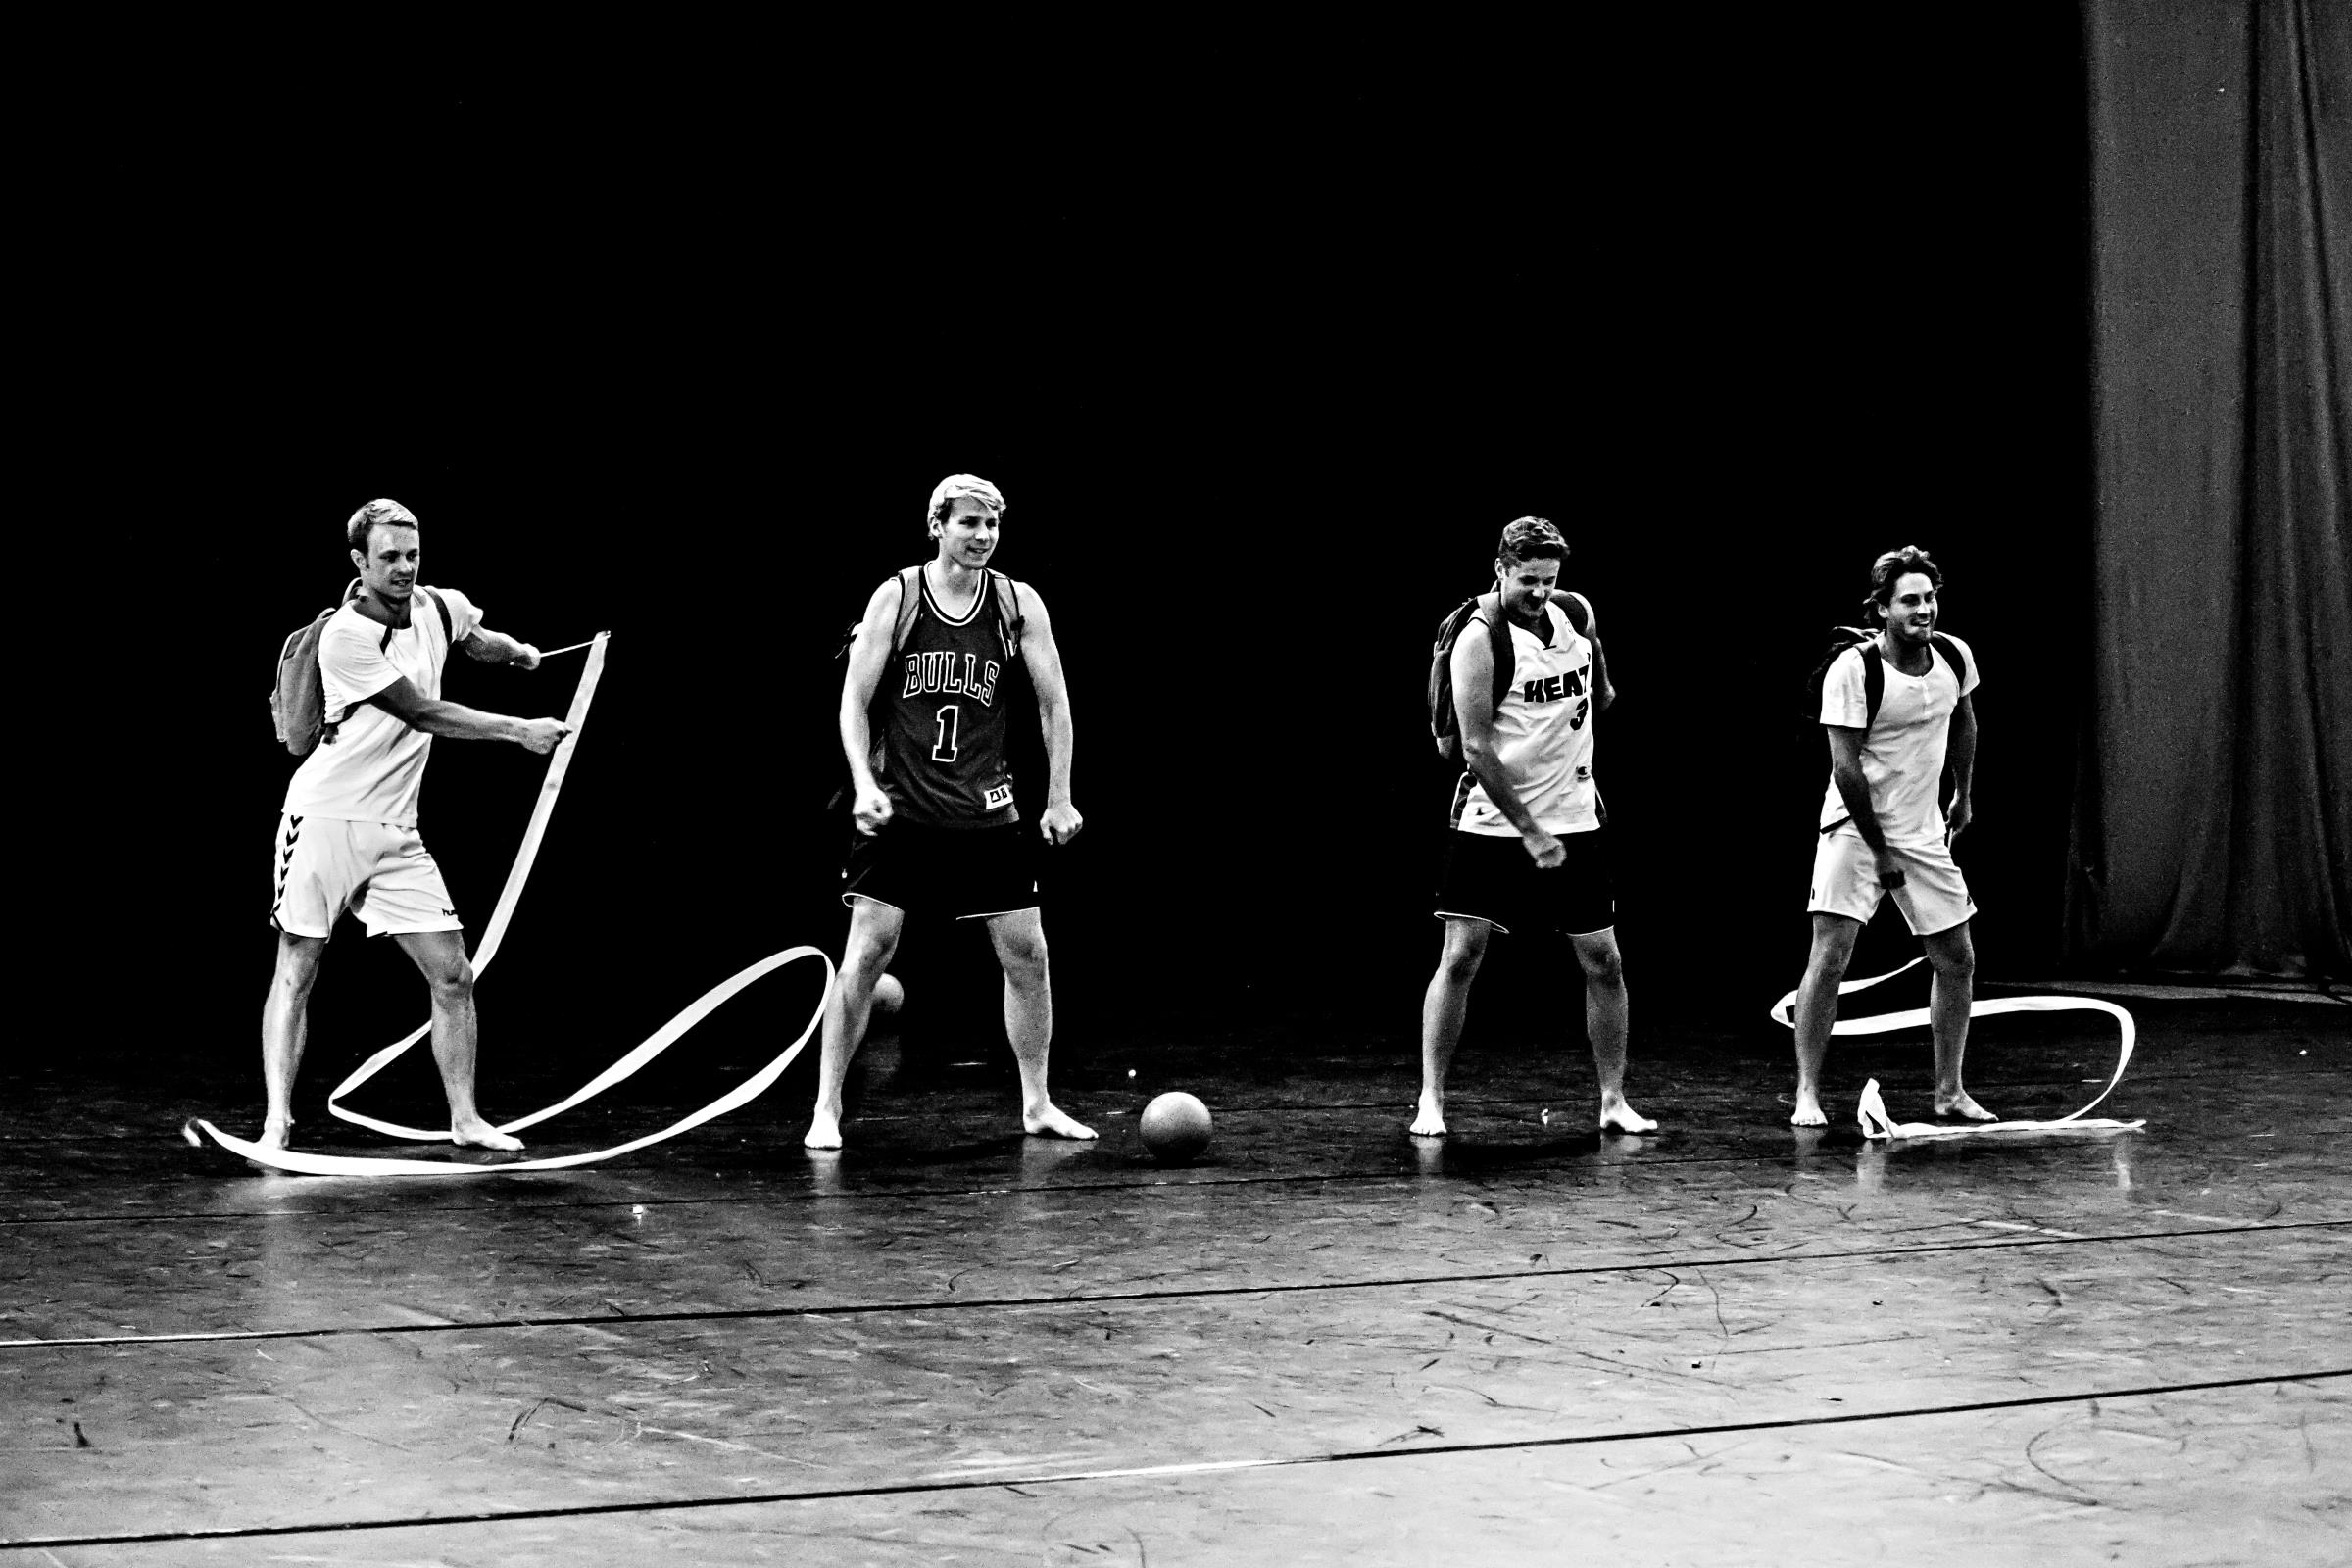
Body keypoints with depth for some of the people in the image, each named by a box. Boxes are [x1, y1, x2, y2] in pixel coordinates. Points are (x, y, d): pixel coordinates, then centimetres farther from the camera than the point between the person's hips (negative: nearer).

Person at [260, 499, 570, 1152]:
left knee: (453, 976, 1)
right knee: (295, 972, -4)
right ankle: (277, 1121, -1)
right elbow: (424, 713, -15)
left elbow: (480, 643, 33)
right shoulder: (345, 636, -16)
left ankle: (465, 1118, 11)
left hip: (395, 829, 6)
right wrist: (521, 730, -13)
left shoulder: (441, 607, 5)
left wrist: (517, 652, 19)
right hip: (326, 819, -6)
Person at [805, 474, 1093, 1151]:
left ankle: (1037, 1105, 17)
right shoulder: (896, 598, -4)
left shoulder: (1019, 604, 1)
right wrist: (864, 784, -16)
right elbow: (854, 701, -3)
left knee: (1026, 950, 2)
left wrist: (1059, 799, 2)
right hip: (899, 806, -3)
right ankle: (826, 1110, -1)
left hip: (985, 808, 3)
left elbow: (1053, 702, 5)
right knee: (868, 949, -9)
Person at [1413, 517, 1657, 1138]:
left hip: (1574, 820, 5)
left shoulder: (1578, 614, 1)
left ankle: (1614, 1100, 15)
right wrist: (1530, 832, -22)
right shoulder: (1478, 639, -16)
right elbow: (1477, 747, -20)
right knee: (1461, 956, -8)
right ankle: (1430, 1099, 0)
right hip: (1494, 822, -5)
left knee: (1603, 961, 5)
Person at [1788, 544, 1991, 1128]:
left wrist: (1962, 795, 22)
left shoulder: (1955, 656, -2)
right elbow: (1846, 767, -19)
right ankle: (1807, 1094, -5)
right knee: (1829, 958, -12)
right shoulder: (1851, 670, -19)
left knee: (1957, 961, 6)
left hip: (1925, 834, 6)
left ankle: (1949, 1091, 19)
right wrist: (1881, 851, -16)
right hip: (1855, 830, -6)